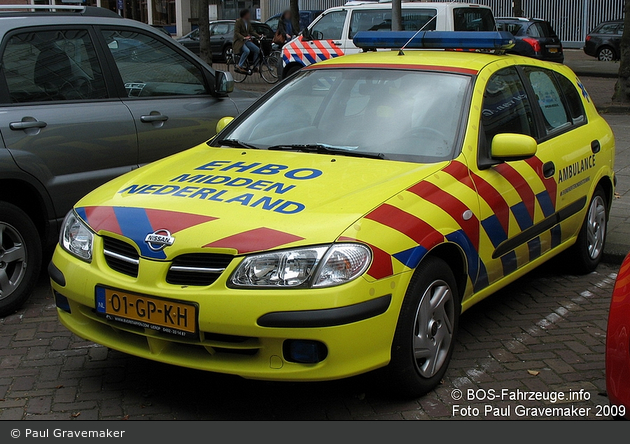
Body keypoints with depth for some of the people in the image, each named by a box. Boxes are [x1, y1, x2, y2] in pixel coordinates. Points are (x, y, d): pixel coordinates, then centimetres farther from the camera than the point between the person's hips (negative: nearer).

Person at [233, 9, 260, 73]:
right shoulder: (239, 22, -9)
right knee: (247, 51, -34)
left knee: (257, 49, -11)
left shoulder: (248, 22, 12)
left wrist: (258, 36, -2)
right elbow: (236, 33, -15)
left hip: (247, 41, 7)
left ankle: (254, 67, -2)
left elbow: (252, 31, 14)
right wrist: (243, 38, -29)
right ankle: (239, 66, -25)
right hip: (239, 41, -7)